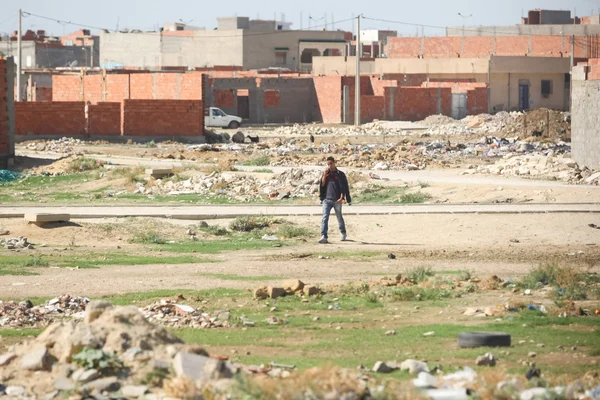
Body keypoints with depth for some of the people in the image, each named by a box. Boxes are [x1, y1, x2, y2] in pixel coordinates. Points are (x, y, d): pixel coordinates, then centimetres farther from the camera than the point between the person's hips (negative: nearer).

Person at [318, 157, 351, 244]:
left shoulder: (340, 174, 2)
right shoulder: (326, 173, 11)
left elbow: (344, 187, -2)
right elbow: (322, 184, 4)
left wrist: (342, 197, -14)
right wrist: (325, 175, -7)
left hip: (337, 200, -2)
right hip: (326, 199, 2)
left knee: (339, 218, 12)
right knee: (325, 218, -12)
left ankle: (343, 233, 33)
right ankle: (324, 236, -19)